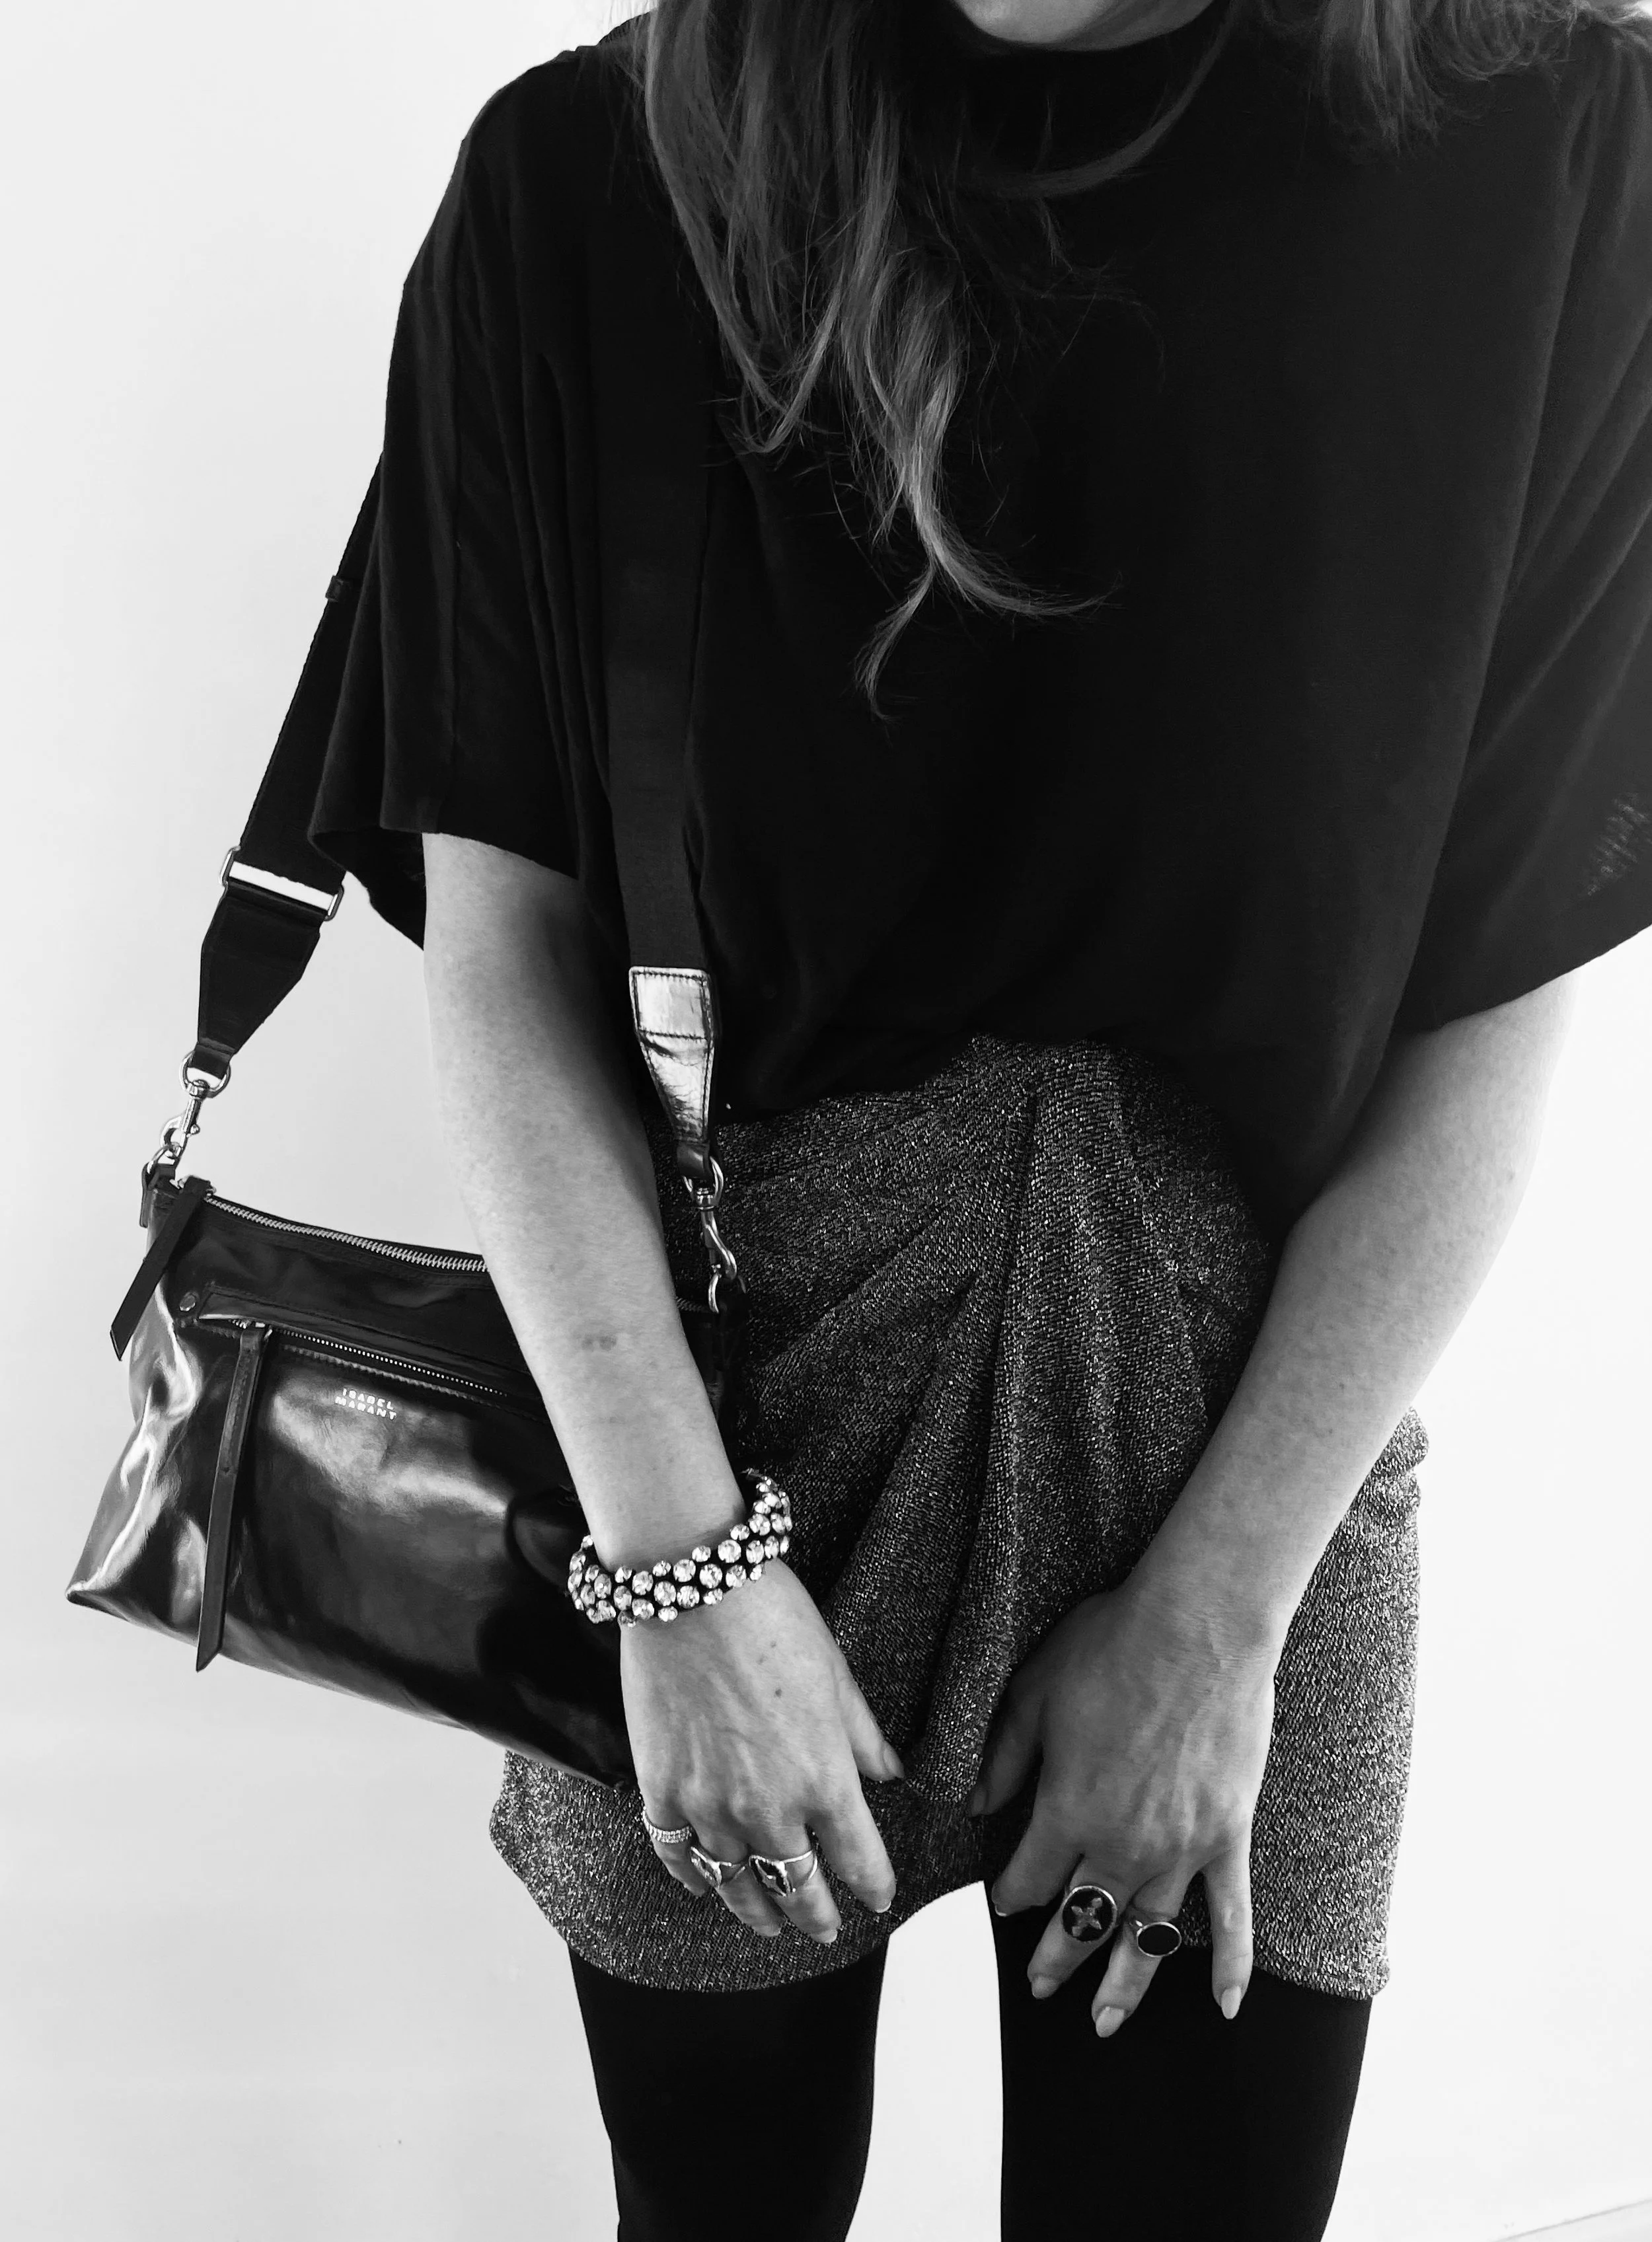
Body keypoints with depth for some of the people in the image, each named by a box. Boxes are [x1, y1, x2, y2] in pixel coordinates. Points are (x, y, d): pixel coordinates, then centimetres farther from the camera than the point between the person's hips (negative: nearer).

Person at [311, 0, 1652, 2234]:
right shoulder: (581, 186, -9)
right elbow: (505, 948, -6)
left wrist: (1218, 1609, -7)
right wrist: (681, 1568, -11)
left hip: (1250, 1439, 0)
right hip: (720, 1392, 1)